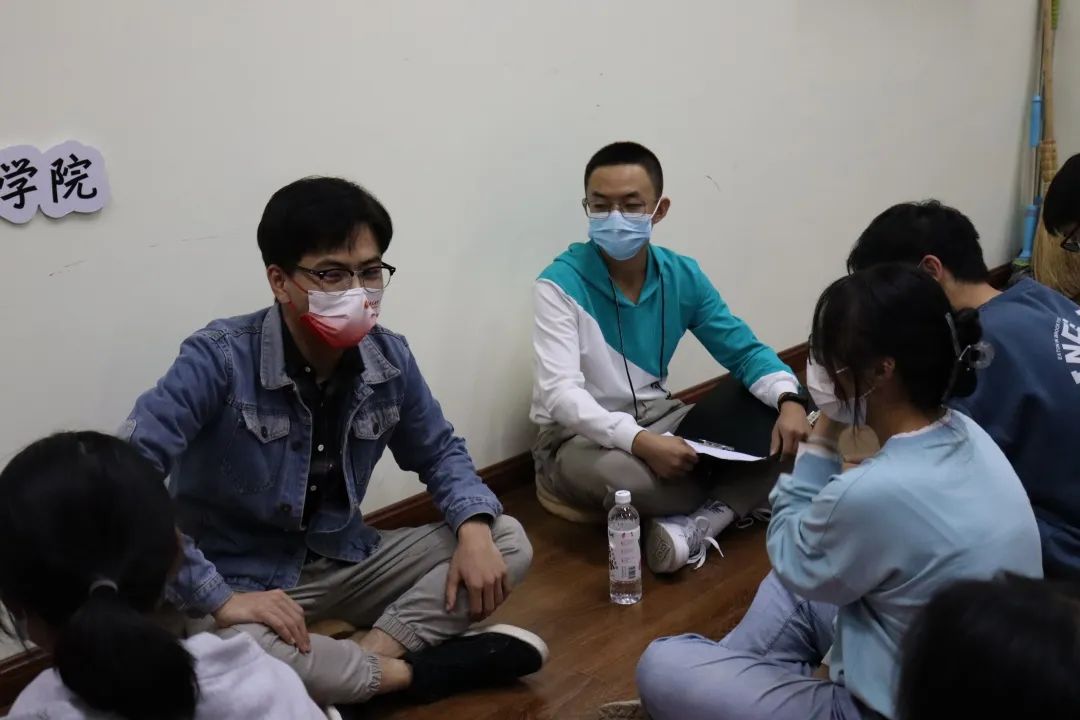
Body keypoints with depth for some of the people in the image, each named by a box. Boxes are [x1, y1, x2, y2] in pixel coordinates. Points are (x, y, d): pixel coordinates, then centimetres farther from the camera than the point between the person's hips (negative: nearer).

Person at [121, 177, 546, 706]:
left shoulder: (390, 359, -6)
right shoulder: (220, 360, -23)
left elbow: (439, 452, 12)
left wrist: (474, 528, -10)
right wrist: (217, 597, -32)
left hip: (342, 560, 6)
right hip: (239, 579, -5)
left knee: (507, 542, -6)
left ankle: (370, 652, -22)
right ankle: (411, 671, -17)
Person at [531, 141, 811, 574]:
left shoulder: (683, 276, -3)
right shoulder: (560, 284, -18)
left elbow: (745, 350, 3)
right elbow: (560, 394, -27)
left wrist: (789, 400, -19)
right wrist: (639, 440, -41)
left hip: (658, 419, 6)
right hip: (580, 434, -5)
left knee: (779, 433, -13)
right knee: (618, 473, -41)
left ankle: (695, 527, -27)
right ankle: (730, 503, -13)